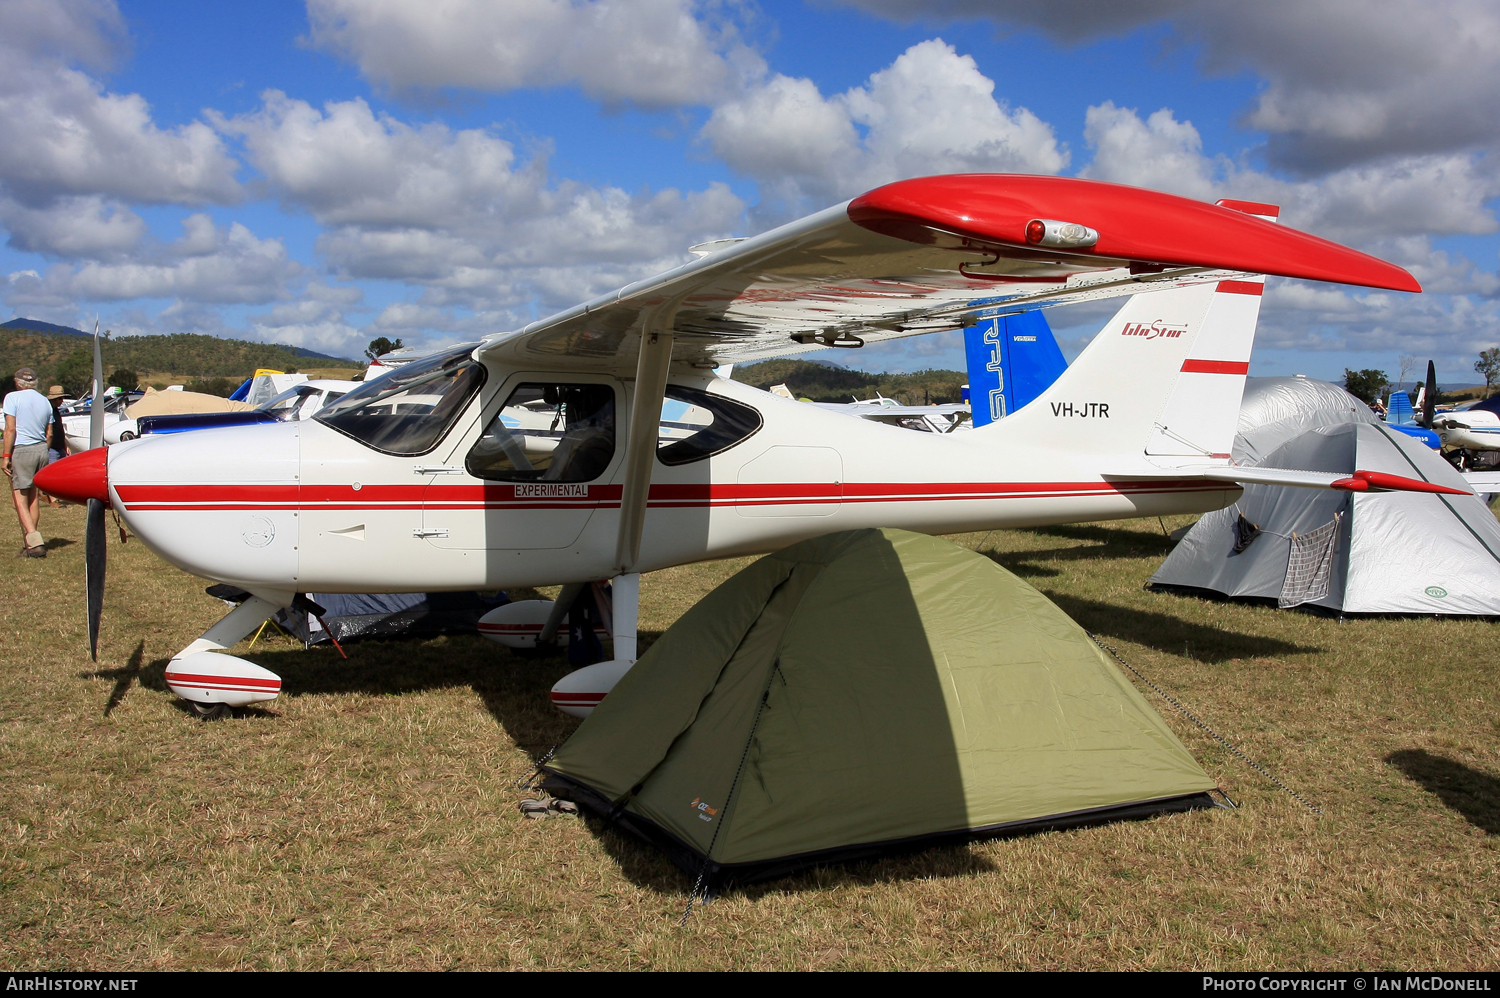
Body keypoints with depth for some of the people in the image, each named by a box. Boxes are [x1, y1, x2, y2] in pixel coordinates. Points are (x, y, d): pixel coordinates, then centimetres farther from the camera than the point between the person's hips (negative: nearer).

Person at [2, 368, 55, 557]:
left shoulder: (13, 397, -5)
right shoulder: (45, 401, 13)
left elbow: (10, 429, -12)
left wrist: (6, 456, -10)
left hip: (21, 449, -6)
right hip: (41, 449, 6)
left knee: (19, 497, -5)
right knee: (33, 496, 14)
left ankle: (35, 542, -17)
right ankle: (30, 543, 17)